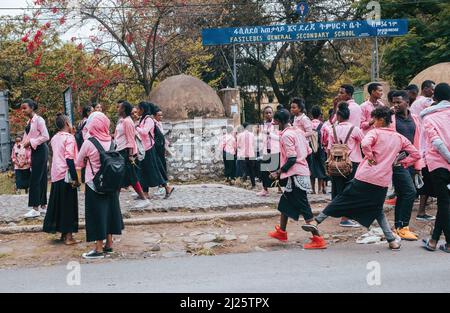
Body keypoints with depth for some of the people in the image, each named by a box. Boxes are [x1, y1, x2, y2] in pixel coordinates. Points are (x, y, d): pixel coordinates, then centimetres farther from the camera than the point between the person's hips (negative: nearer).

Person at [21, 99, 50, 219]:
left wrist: (31, 142, -17)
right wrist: (25, 143, 0)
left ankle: (36, 208, -6)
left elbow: (46, 137, -18)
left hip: (40, 150, -9)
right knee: (41, 179, 11)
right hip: (35, 151, 9)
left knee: (35, 179, -9)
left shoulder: (39, 120, -12)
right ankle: (43, 206, 16)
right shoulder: (29, 122, 14)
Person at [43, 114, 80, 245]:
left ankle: (63, 233, 20)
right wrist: (75, 178, -17)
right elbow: (69, 159, -17)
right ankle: (68, 236, 0)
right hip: (66, 175, -7)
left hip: (56, 175, 7)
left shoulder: (54, 138, 12)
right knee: (69, 205, -2)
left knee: (59, 203, 12)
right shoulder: (69, 137, -11)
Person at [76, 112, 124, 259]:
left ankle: (99, 249, 7)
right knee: (108, 210, 15)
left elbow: (79, 163, -3)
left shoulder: (88, 143, -16)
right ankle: (109, 244, 24)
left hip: (94, 184, -5)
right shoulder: (111, 141, -4)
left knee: (96, 214, 3)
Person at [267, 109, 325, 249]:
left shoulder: (286, 135, -14)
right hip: (303, 171, 10)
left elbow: (291, 159, -20)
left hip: (296, 175, -10)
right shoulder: (297, 132, 12)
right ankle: (281, 232, 33)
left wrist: (279, 172, -11)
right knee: (284, 203, 21)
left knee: (304, 209, -7)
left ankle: (318, 240, -6)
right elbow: (308, 151, 13)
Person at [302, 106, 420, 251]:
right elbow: (416, 154, 15)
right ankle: (392, 240, 14)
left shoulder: (375, 132, -2)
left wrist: (370, 157, -9)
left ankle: (316, 222, 7)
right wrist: (401, 163, 14)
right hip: (383, 182, 4)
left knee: (342, 200, 5)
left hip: (365, 177, -4)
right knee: (377, 210, 22)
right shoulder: (399, 138, 13)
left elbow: (365, 144, -23)